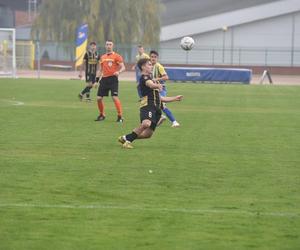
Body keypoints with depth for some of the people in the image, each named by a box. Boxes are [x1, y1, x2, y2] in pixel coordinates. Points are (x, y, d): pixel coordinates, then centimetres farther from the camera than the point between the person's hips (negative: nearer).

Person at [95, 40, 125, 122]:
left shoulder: (116, 56, -1)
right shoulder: (102, 57, 16)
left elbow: (123, 67, -8)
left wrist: (118, 72, -28)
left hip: (113, 79, -6)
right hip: (104, 79, 6)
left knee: (115, 97, -16)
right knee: (99, 98, 3)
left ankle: (120, 116, -10)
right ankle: (102, 115, 21)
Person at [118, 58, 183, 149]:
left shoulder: (150, 78, 32)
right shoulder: (144, 77, 2)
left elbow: (160, 98, 35)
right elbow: (151, 85, -24)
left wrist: (175, 98, 33)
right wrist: (158, 85, -45)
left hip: (156, 107, 9)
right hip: (148, 106, -9)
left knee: (148, 133, -1)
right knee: (146, 123, -35)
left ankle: (125, 138, 15)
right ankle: (128, 140, -22)